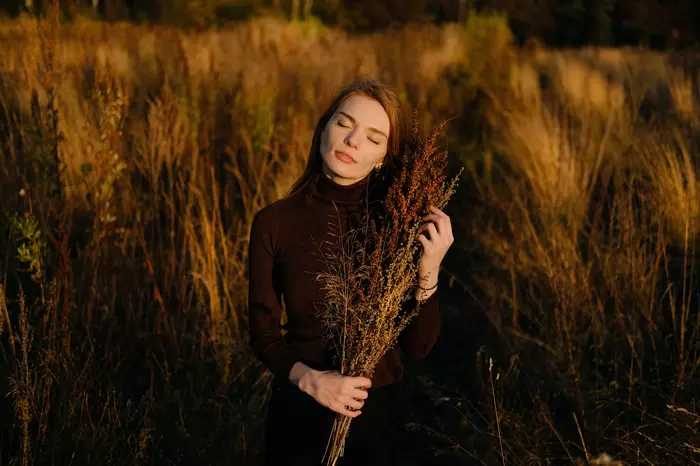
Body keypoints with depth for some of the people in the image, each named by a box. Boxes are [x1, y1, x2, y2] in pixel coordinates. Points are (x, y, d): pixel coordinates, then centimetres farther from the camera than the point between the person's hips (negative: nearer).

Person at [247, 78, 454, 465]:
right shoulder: (273, 223, -13)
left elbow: (417, 347, -10)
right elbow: (263, 334, -4)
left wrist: (428, 271, -24)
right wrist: (309, 379, -21)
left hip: (378, 410, 1)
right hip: (299, 409, 0)